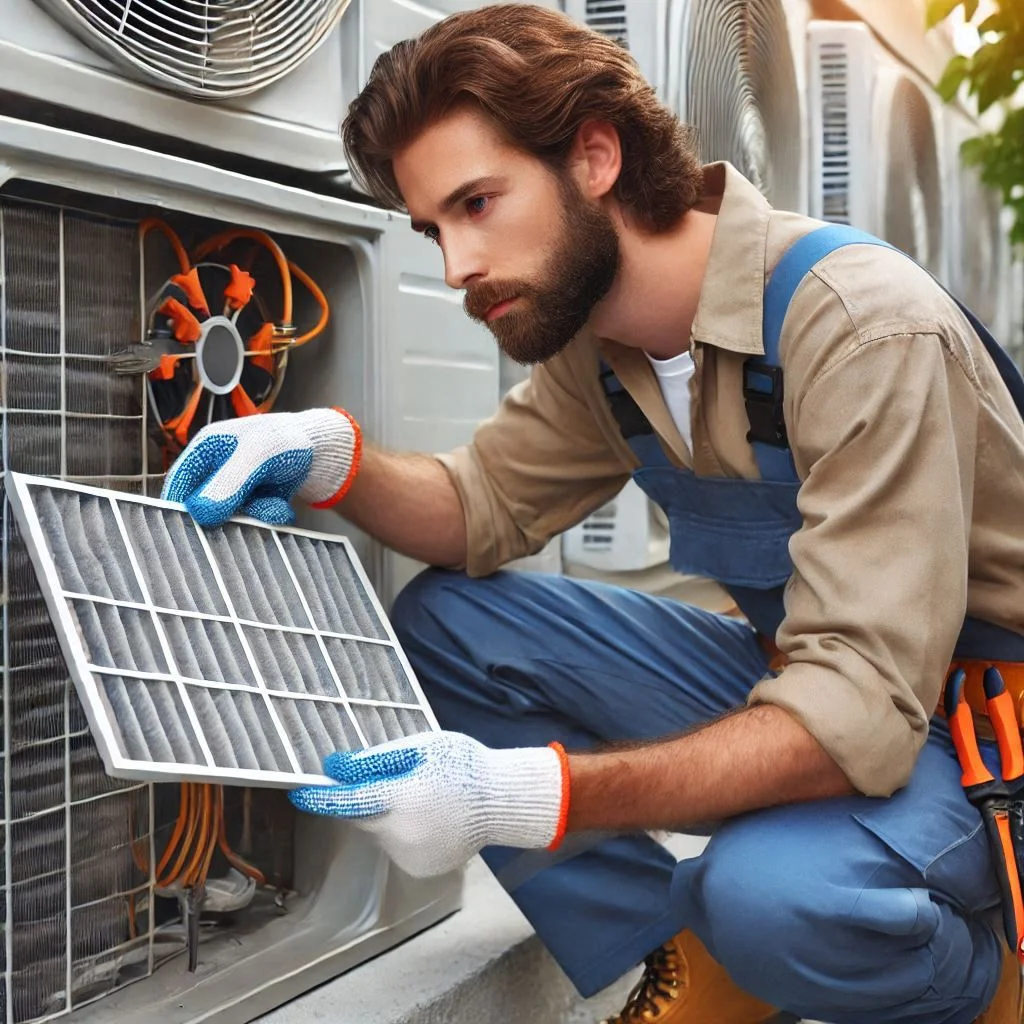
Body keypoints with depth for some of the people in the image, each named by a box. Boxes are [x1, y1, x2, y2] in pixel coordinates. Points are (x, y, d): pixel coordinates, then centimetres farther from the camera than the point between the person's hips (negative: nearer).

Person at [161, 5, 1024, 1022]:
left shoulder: (862, 326, -28)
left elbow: (859, 712, -33)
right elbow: (485, 505, 7)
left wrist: (527, 794, -40)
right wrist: (328, 456, -14)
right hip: (797, 677, 7)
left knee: (775, 887, -38)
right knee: (443, 621, -5)